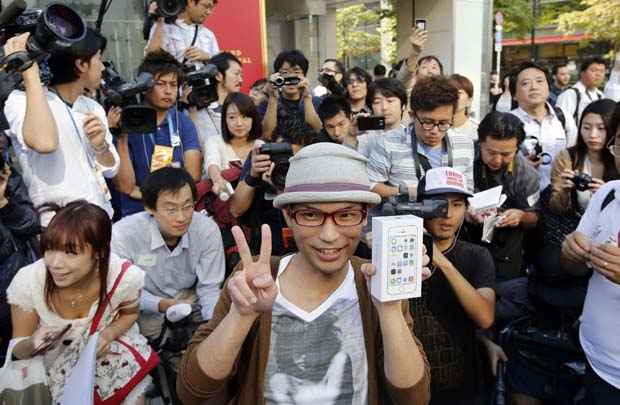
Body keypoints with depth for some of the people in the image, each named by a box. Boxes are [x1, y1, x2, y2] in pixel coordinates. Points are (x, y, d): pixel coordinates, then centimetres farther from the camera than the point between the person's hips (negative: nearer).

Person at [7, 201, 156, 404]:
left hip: (105, 350, 0)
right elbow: (17, 350, -10)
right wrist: (32, 344, -33)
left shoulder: (125, 277, -23)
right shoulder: (27, 282, -25)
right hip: (57, 364, 0)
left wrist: (110, 333, -20)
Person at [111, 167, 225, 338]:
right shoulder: (123, 234, -27)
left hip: (190, 299, 2)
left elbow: (209, 288, -11)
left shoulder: (208, 230, -21)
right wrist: (161, 304, -27)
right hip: (146, 311, -1)